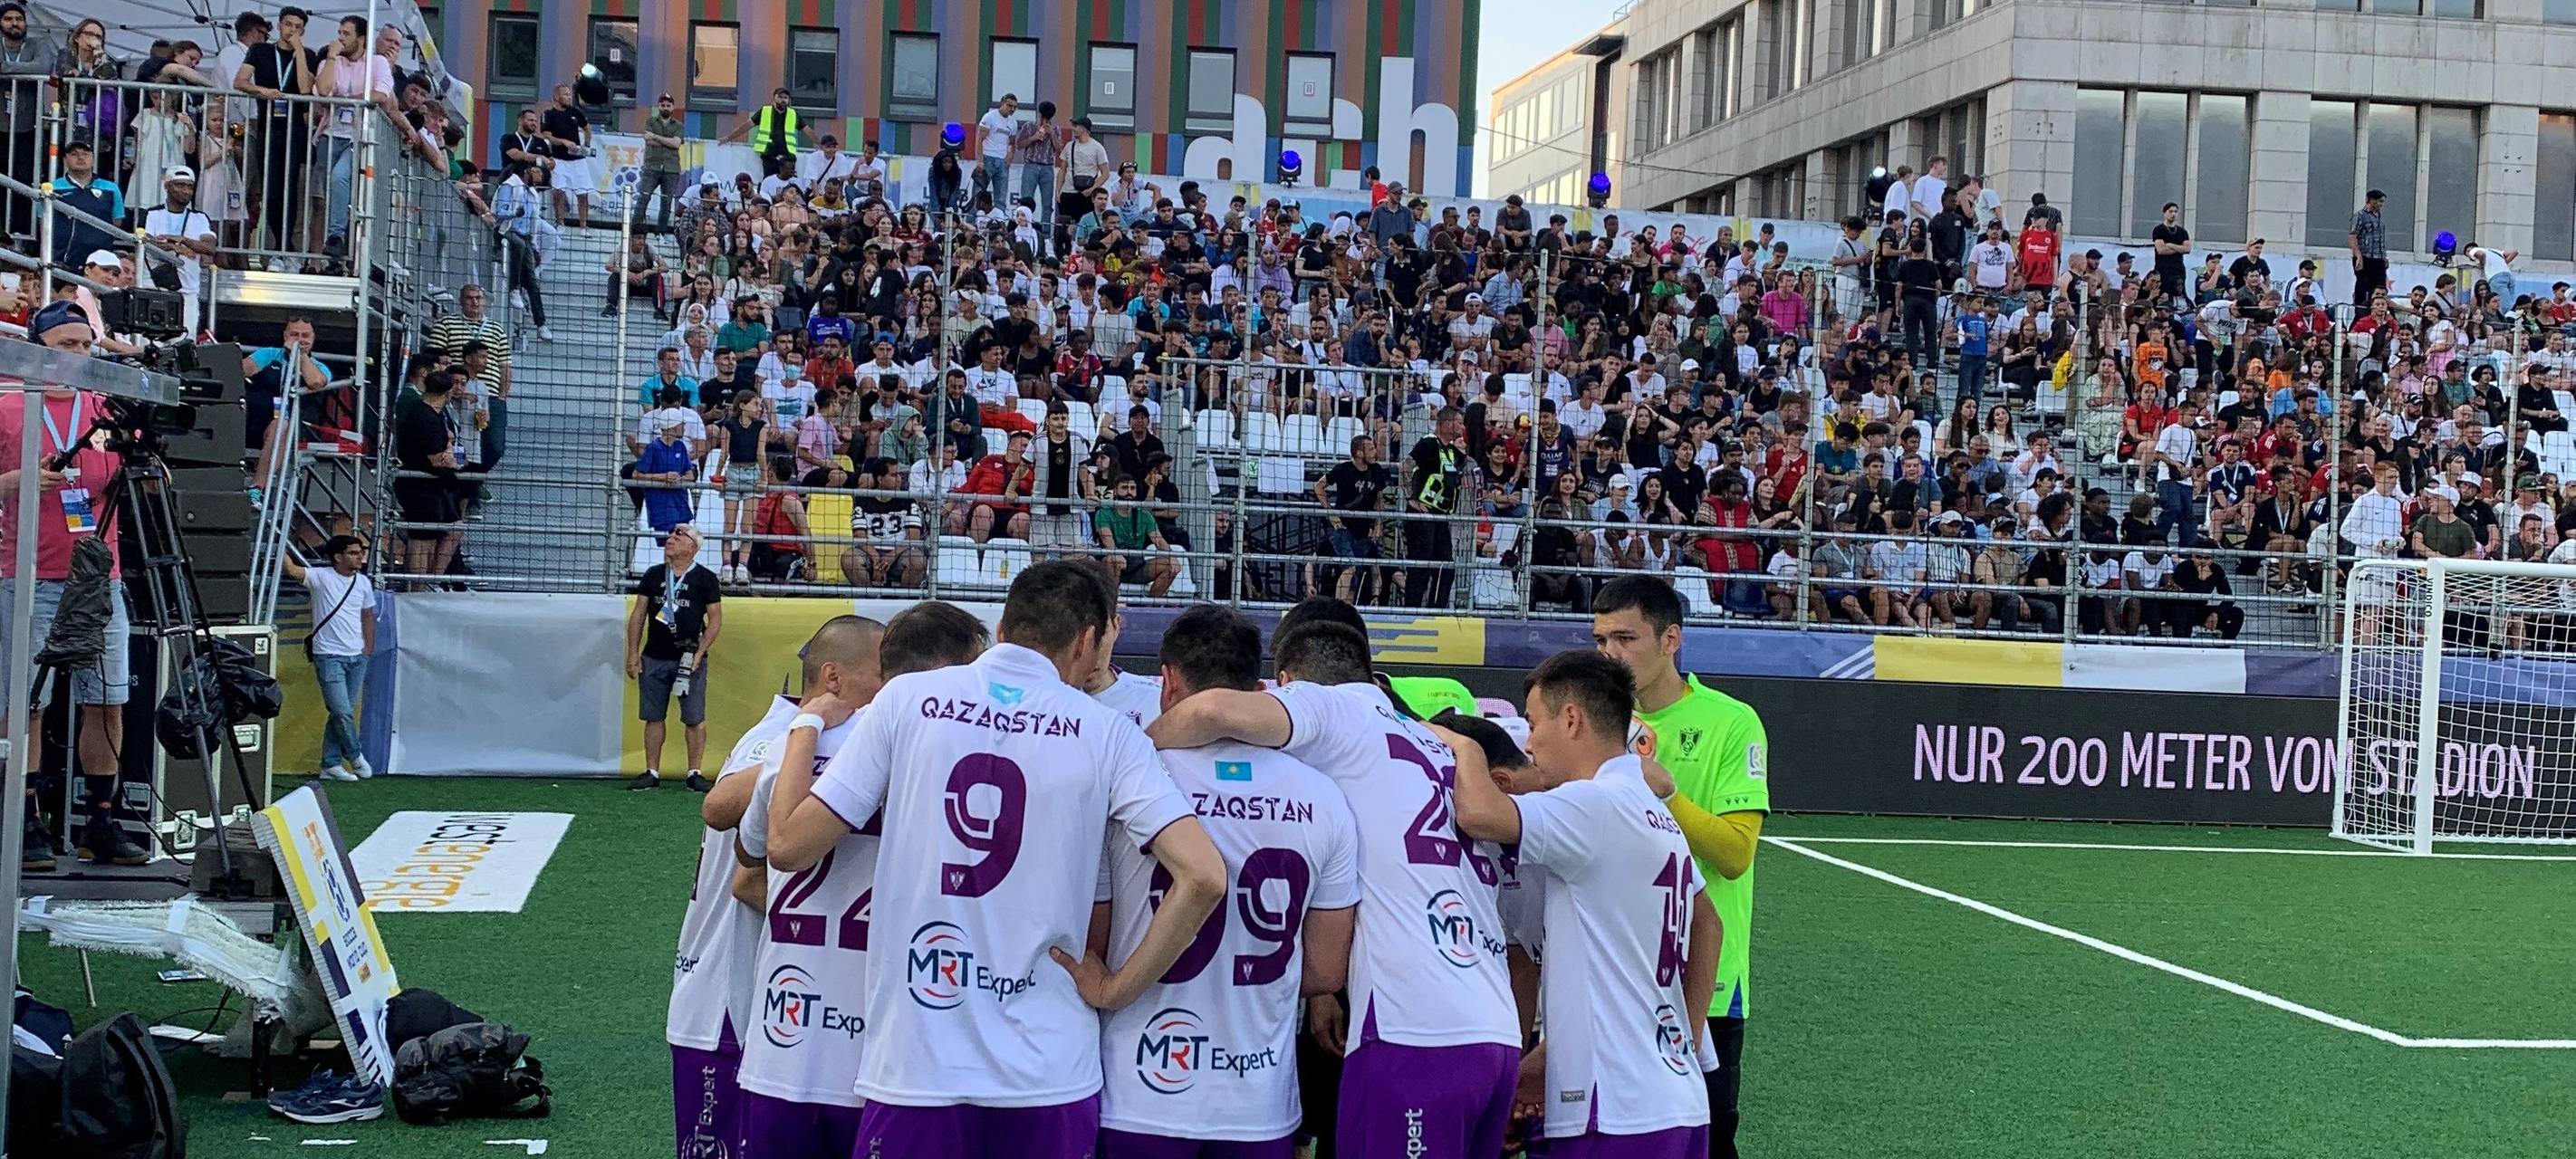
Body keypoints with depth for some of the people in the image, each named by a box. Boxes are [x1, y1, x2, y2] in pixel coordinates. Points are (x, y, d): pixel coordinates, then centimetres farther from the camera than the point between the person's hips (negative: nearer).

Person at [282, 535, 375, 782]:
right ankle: (355, 755, 14)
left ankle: (331, 765, 15)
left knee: (342, 713, 8)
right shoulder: (320, 577, -7)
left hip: (357, 657, 5)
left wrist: (369, 647, 13)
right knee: (342, 711, -9)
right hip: (329, 657, -5)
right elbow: (292, 570, -24)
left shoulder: (364, 583, 9)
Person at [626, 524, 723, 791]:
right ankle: (652, 772, 11)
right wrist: (633, 653, 5)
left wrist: (699, 654, -9)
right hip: (653, 658, 3)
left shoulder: (704, 578, 1)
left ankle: (696, 773, 3)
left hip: (688, 659, -3)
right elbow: (638, 615, 12)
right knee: (653, 717, 5)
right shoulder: (653, 575, 11)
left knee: (694, 719, -3)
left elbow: (715, 619, -1)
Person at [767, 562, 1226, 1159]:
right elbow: (1203, 876, -10)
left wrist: (806, 726, 16)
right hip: (1051, 1079, 0)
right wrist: (1117, 989, 2)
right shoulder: (1106, 731, 0)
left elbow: (789, 846, 0)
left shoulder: (907, 697, 0)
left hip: (915, 1068, 0)